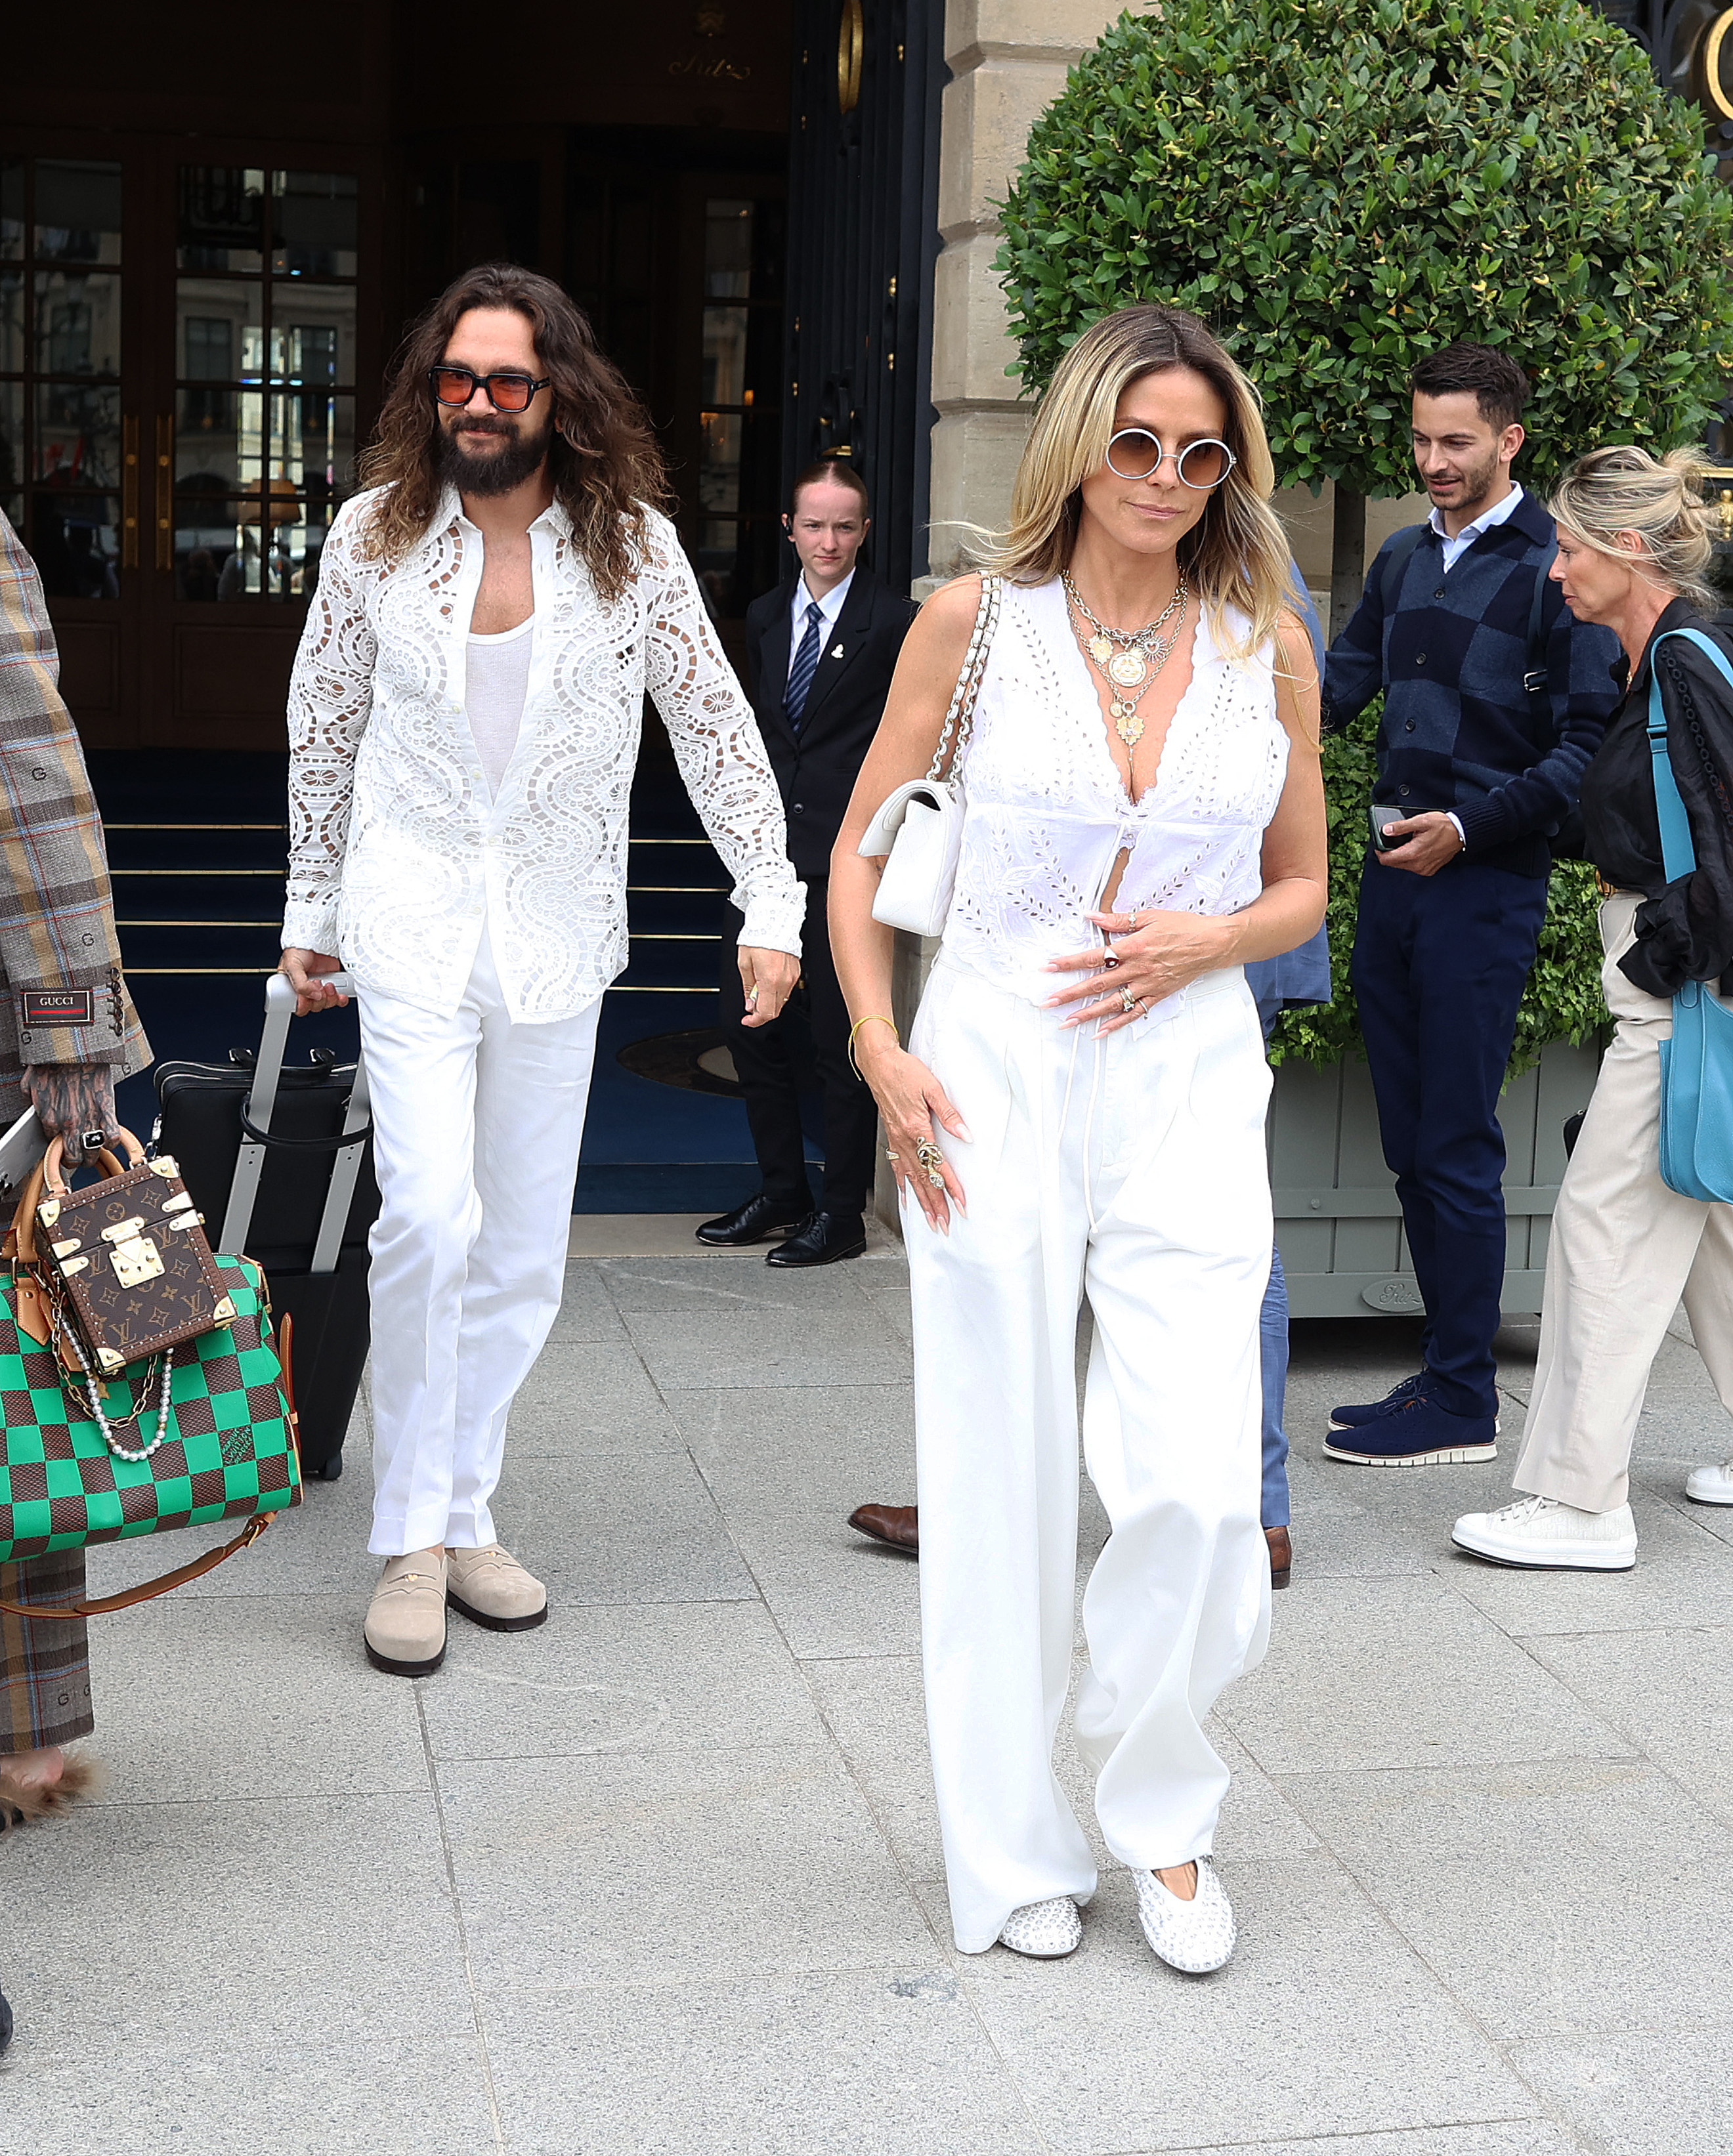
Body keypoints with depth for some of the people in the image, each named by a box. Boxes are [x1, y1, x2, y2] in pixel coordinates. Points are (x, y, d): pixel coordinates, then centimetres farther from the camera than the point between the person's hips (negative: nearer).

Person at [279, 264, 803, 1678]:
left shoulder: (632, 543, -2)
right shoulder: (376, 533, 0)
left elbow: (714, 725, 2)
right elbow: (323, 726, 10)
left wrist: (772, 905, -4)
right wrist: (312, 909, 14)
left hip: (558, 927, 2)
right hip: (414, 913, -1)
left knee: (523, 1248, 7)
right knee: (430, 1213, -17)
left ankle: (463, 1514, 23)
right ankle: (413, 1536, -3)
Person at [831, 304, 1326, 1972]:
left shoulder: (1269, 649, 6)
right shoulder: (977, 620, 1)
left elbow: (1302, 889, 15)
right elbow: (859, 853, 7)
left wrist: (1206, 938, -6)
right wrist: (881, 1054, -5)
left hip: (1185, 1083, 1)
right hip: (992, 1078, -1)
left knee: (1199, 1485, -8)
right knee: (1000, 1486, 4)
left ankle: (1155, 1809, 19)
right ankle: (1014, 1849, 23)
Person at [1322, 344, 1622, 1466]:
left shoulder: (1553, 566, -7)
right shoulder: (1405, 561, 14)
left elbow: (1588, 743, -9)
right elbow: (1339, 687, 20)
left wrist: (1471, 824, -16)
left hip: (1486, 882, -7)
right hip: (1394, 871, 7)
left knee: (1458, 1149, -5)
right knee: (1410, 1143, 10)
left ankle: (1463, 1403, 4)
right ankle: (1446, 1369, 20)